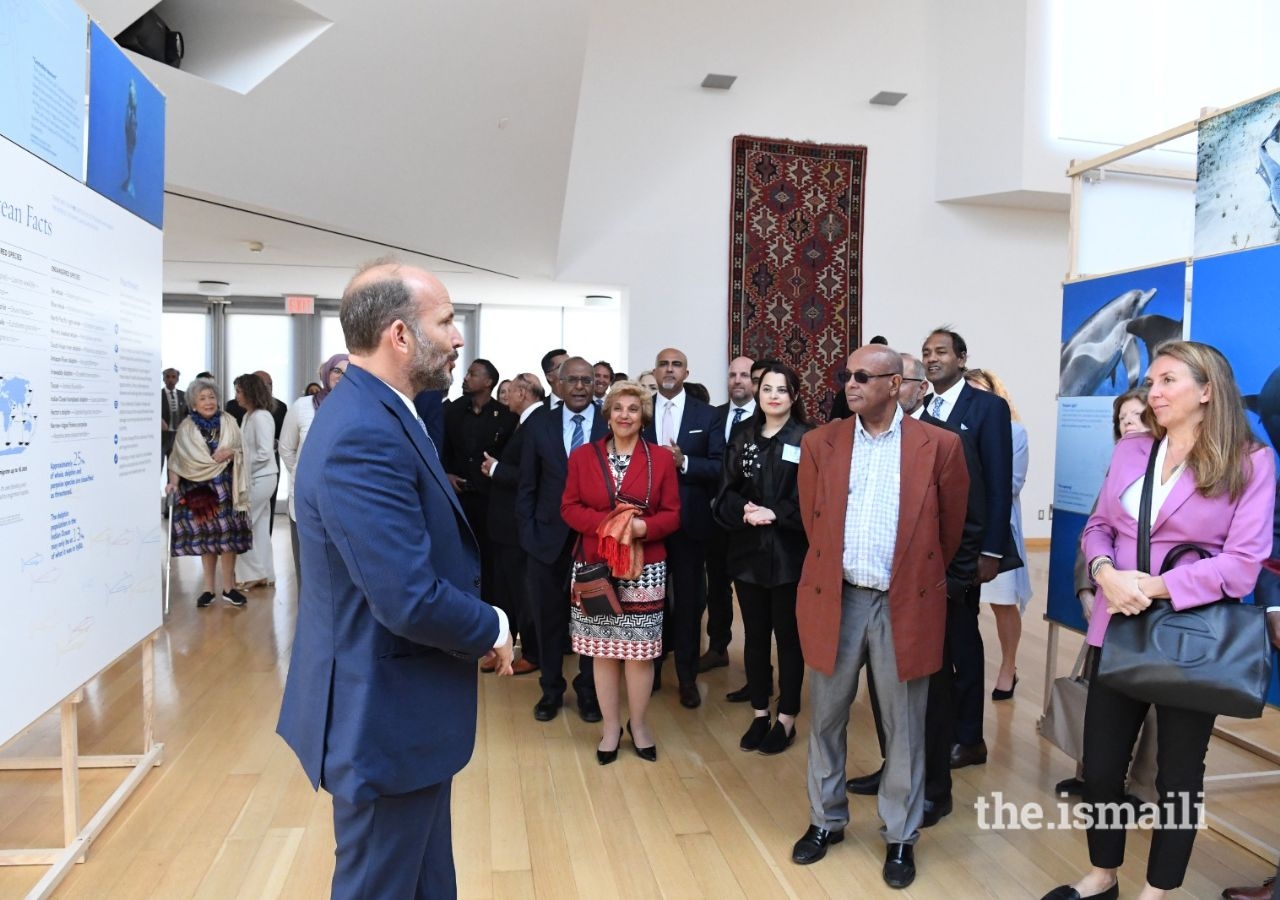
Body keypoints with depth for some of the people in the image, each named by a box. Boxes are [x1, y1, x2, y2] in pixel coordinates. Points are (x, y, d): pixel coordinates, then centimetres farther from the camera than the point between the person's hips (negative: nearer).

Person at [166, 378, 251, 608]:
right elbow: (177, 459, -3)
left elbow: (241, 451, 7)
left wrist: (230, 453, -14)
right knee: (205, 538, 8)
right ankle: (209, 588, 18)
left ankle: (228, 587, 10)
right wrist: (173, 483, -17)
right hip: (197, 489, 1)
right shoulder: (186, 428, 1)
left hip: (224, 488, 0)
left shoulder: (228, 422, 2)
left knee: (226, 537, 0)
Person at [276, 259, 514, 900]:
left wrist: (477, 624, 2)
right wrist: (492, 630, -12)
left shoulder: (375, 414, 6)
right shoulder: (365, 436, -27)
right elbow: (411, 600, -30)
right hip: (386, 714, -9)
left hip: (396, 702, 9)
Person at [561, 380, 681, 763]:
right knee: (602, 648, 7)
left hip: (645, 569, -1)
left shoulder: (661, 458, 1)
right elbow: (569, 508, 1)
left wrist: (644, 526, -19)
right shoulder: (583, 456, 4)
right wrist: (607, 523, -16)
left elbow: (672, 514, 2)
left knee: (640, 649, 5)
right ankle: (611, 725, 24)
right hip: (595, 567, 1)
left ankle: (638, 724, 25)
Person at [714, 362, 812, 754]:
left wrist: (774, 513, -20)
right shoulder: (742, 435, 7)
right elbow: (726, 490, 5)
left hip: (789, 551, -4)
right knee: (755, 634, 13)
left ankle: (786, 719, 21)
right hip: (747, 549, 4)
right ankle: (759, 714, 27)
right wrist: (744, 509, -14)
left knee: (787, 634, 7)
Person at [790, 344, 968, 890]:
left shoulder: (939, 446, -4)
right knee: (825, 718, 14)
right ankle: (825, 821, 34)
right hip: (835, 599, 2)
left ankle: (900, 837, 29)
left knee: (904, 727, 11)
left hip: (905, 604, -2)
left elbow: (951, 526, 7)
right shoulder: (818, 444, 1)